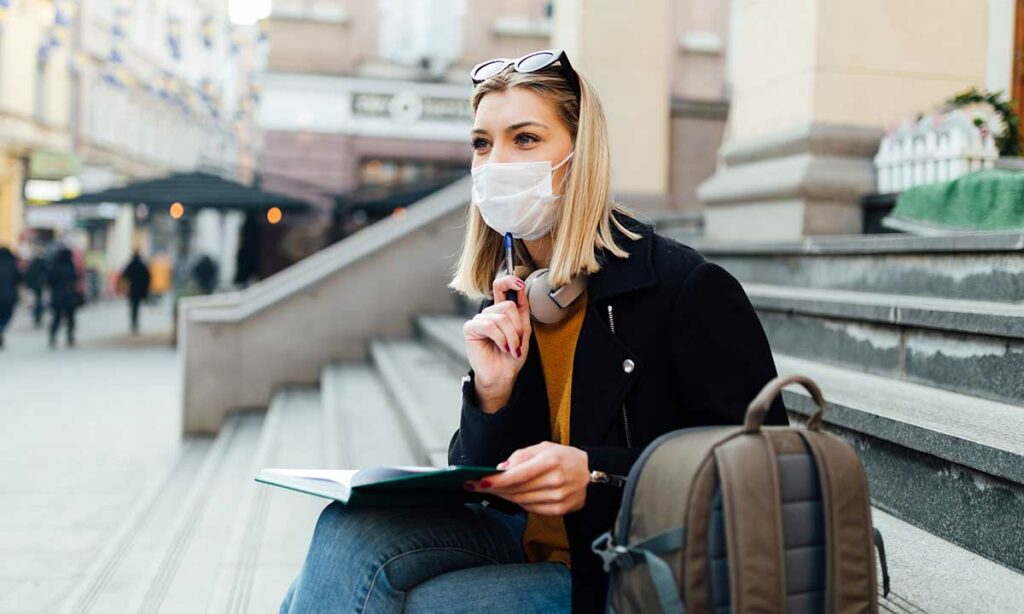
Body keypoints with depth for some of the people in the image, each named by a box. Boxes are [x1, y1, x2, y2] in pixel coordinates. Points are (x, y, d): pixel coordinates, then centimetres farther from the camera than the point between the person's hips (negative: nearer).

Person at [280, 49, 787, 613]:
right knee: (351, 529, -20)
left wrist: (598, 476, -26)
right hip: (522, 549, 6)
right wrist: (492, 393, -15)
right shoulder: (505, 305, 3)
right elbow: (482, 487, 6)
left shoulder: (688, 288, -15)